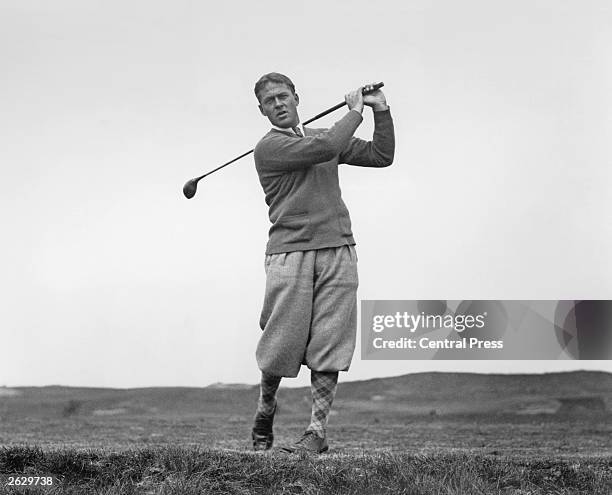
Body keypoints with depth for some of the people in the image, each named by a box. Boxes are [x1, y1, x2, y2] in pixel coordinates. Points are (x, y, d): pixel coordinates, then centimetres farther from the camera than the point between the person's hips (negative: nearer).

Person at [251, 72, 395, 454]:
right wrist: (355, 112, -1)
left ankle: (318, 431, 0)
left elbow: (382, 156, 21)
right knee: (280, 348, -4)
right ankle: (265, 412, 21)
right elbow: (324, 149, -14)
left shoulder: (322, 134, 20)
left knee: (328, 348, -3)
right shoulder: (268, 147, 0)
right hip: (289, 254, -4)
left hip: (337, 252, 4)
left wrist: (381, 111, 11)